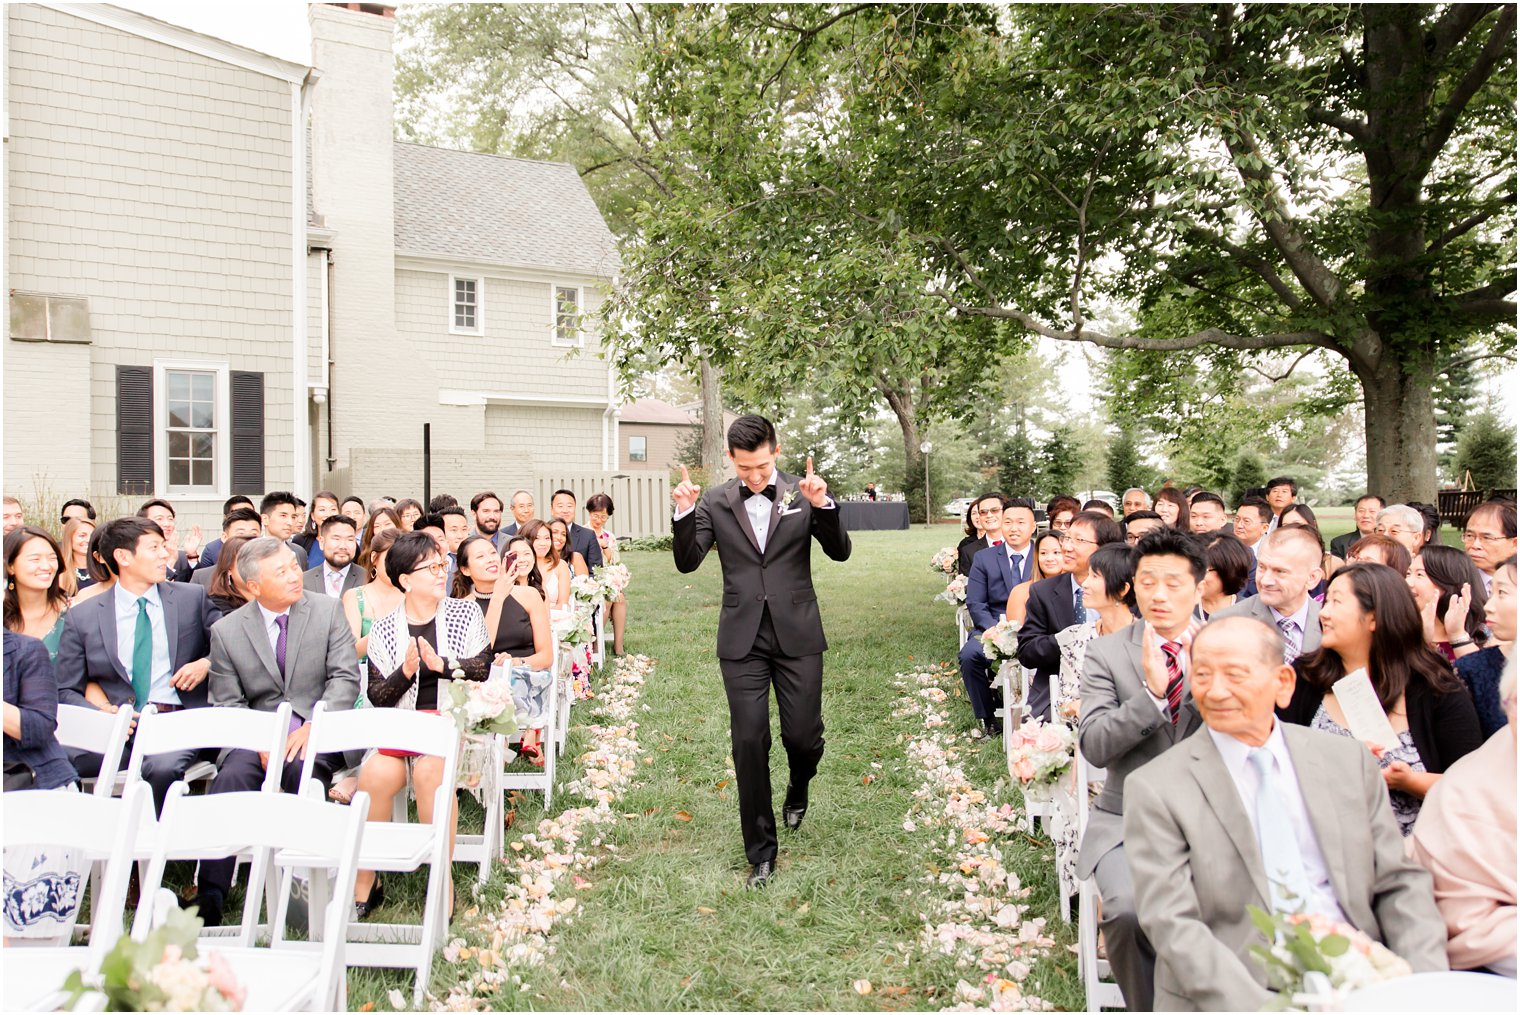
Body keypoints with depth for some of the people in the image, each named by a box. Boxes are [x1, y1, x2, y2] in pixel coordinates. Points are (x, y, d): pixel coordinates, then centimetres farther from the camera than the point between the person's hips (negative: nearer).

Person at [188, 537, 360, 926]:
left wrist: (313, 727, -15)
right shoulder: (226, 631, 7)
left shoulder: (328, 610, 6)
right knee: (231, 775, -29)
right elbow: (227, 705, 5)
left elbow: (345, 677, 0)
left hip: (318, 733, -1)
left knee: (303, 769, -34)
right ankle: (209, 897, -22)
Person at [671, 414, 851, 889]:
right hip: (743, 639, 1)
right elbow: (687, 563, -2)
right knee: (749, 742, 1)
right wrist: (684, 515, -18)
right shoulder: (715, 501, 2)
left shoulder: (803, 494, 0)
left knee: (803, 735, 3)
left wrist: (824, 505, -23)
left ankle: (798, 788, 41)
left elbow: (840, 551, -6)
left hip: (797, 635, 0)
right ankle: (761, 852, 15)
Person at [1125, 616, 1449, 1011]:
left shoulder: (1348, 761, 11)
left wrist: (1427, 983, -5)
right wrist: (1257, 1006, -21)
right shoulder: (1155, 789, -2)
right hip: (1233, 995, -3)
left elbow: (1400, 885, 12)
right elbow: (1174, 926, -9)